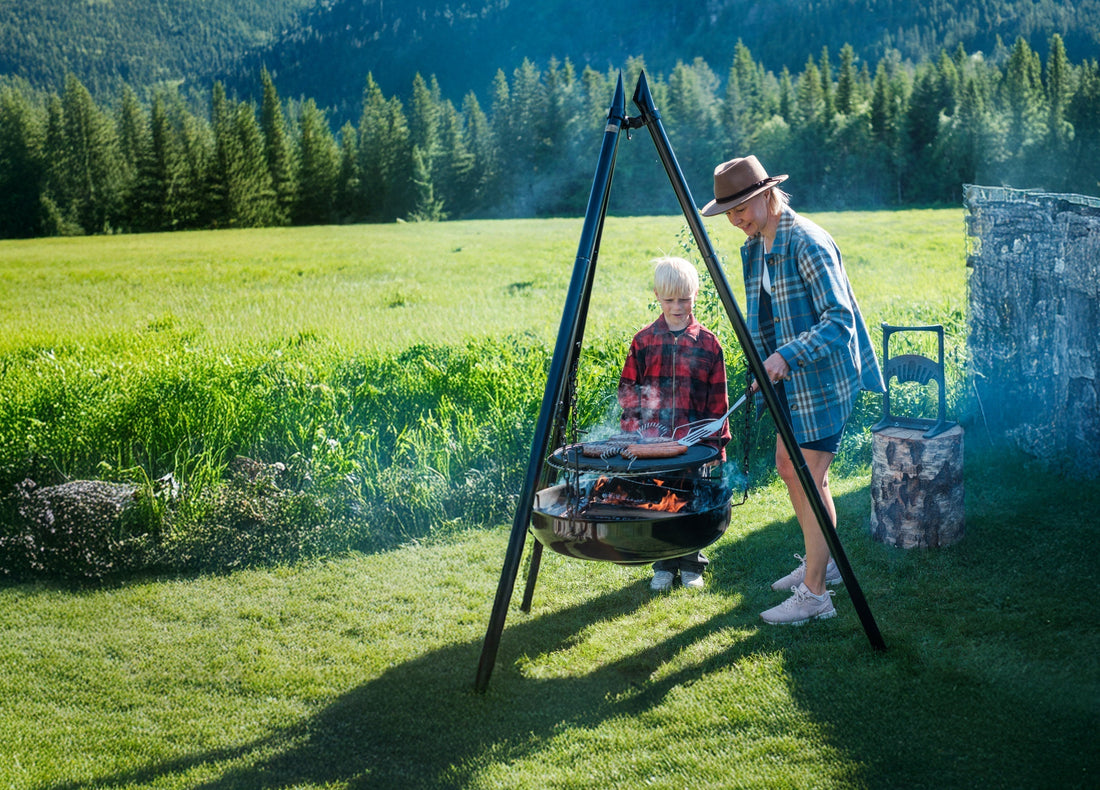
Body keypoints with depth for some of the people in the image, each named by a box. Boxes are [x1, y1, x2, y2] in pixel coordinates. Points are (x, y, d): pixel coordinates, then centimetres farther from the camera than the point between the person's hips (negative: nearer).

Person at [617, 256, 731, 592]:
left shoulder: (708, 343, 1)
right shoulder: (644, 341, 3)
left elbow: (718, 399, 3)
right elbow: (627, 388, 8)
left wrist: (716, 441, 0)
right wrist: (633, 429, -3)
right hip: (652, 441, 1)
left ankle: (691, 565, 22)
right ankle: (663, 566, 21)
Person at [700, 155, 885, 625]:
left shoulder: (808, 243, -20)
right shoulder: (754, 248, 9)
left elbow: (840, 319, -26)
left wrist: (789, 355, -35)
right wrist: (763, 368, 12)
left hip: (823, 378, -10)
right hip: (790, 381, 10)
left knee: (809, 480, -7)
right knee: (788, 468, 17)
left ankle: (814, 594, 2)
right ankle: (819, 561, 35)